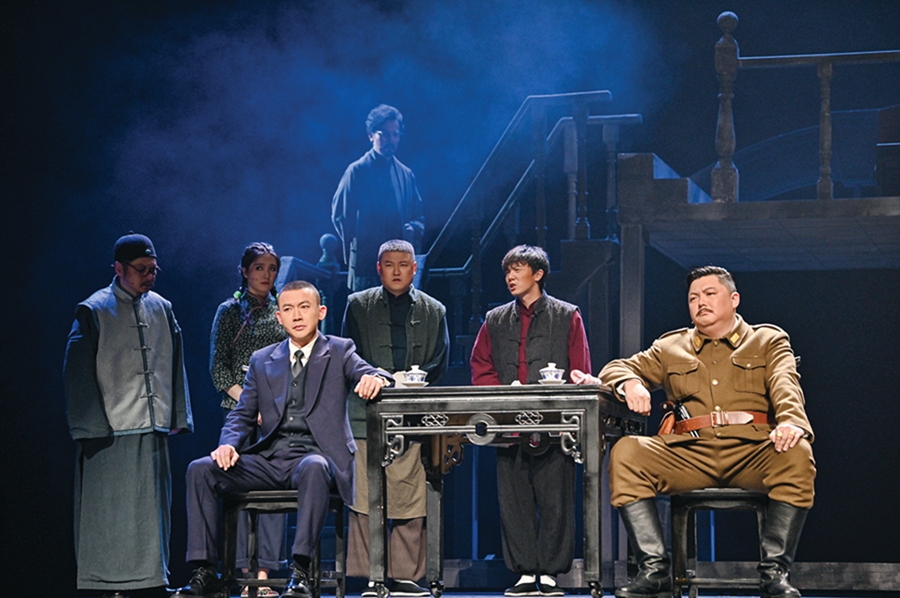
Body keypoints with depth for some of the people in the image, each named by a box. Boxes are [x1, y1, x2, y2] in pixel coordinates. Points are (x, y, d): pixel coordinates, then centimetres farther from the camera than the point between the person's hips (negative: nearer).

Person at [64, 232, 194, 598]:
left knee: (152, 510, 7)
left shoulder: (162, 310, 11)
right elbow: (78, 374, -5)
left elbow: (175, 368, 16)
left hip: (153, 430, 5)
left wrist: (178, 417, 10)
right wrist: (93, 426, -10)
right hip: (111, 432, -5)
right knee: (112, 513, -2)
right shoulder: (94, 311, -3)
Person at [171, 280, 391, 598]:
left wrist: (375, 378, -33)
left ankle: (300, 572, -41)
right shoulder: (262, 360, 18)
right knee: (200, 470, -17)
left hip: (313, 456, -4)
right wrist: (228, 444, -7)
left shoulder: (339, 351, 9)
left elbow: (368, 374, -7)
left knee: (313, 467, -40)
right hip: (269, 460, 4)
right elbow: (243, 414, 15)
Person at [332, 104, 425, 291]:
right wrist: (353, 251, -6)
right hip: (365, 261, -4)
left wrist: (413, 228, -2)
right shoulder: (357, 171, 1)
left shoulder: (406, 175, 16)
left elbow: (419, 215, 21)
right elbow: (339, 215, 0)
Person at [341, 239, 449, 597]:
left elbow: (438, 365, 10)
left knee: (411, 499, -3)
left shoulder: (433, 311, 14)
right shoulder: (358, 306, 11)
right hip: (367, 414, -1)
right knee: (365, 499, -7)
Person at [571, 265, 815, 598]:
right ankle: (655, 569, -24)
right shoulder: (670, 348, 26)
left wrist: (791, 420, -24)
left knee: (796, 454, -33)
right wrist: (630, 384, -6)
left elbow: (785, 384, 0)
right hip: (688, 454, 2)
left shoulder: (769, 341, 19)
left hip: (751, 451, -2)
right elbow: (618, 368, 21)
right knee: (625, 452, -23)